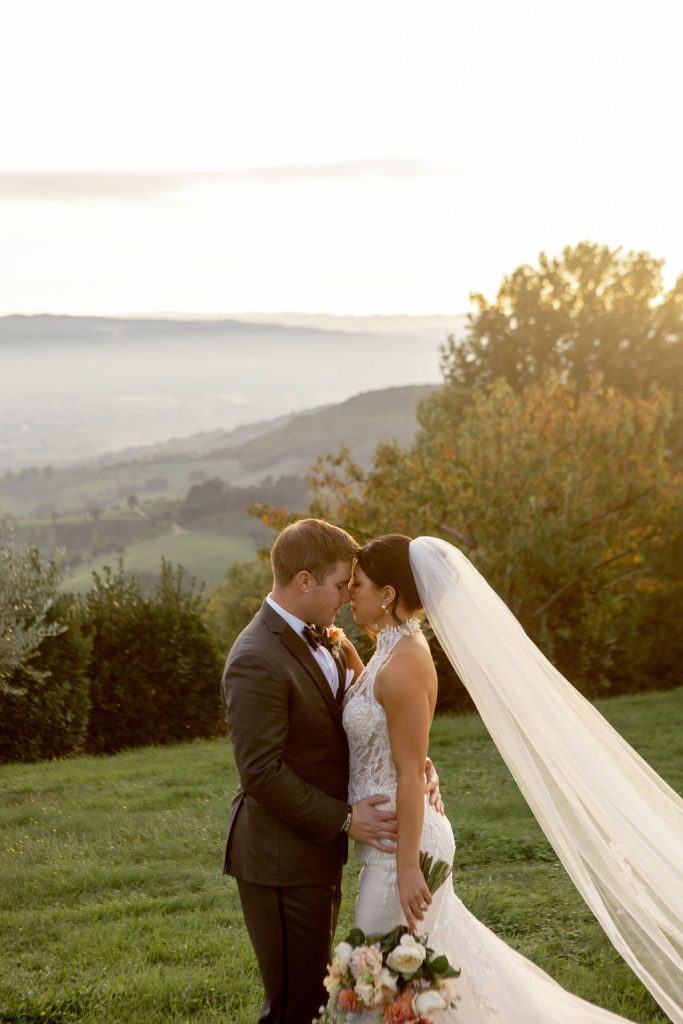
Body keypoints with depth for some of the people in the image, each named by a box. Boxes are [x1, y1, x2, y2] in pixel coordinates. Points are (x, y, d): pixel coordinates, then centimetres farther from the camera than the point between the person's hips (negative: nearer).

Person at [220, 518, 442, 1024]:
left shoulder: (320, 642, 8)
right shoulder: (257, 661, -22)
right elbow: (262, 772, -24)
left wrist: (415, 764, -7)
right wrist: (344, 819, -20)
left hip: (317, 850, 9)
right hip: (283, 862, -9)